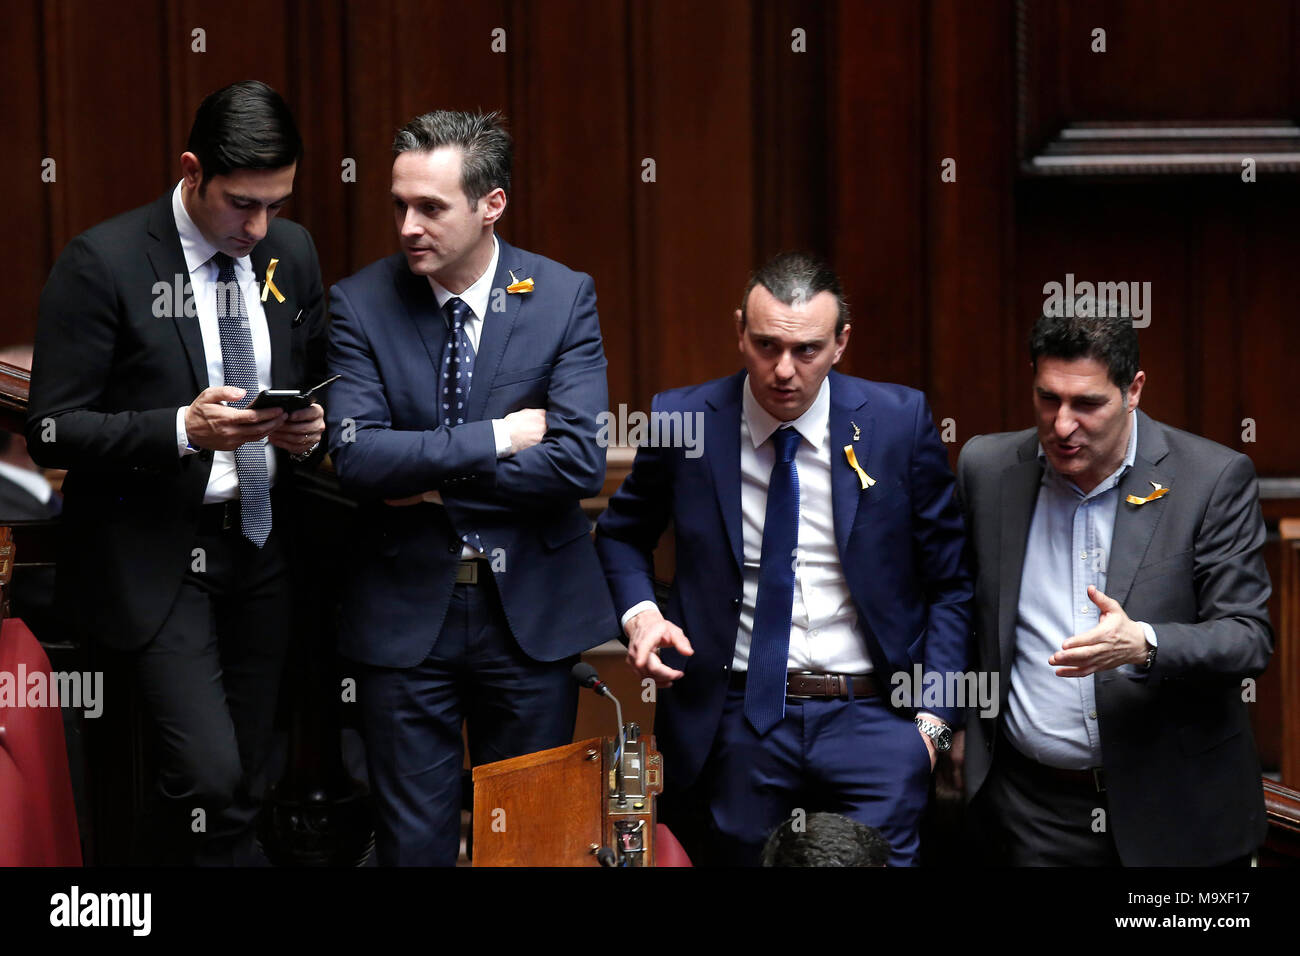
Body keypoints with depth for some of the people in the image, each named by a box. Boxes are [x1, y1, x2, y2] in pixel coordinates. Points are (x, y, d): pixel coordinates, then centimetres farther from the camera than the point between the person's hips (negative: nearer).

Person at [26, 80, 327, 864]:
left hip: (260, 544, 6)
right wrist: (181, 430, -26)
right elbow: (53, 431, -13)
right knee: (211, 779, -16)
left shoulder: (292, 253, 4)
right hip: (155, 556, -6)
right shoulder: (103, 263, -13)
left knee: (243, 785, 9)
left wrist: (311, 425, -6)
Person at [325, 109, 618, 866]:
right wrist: (497, 438, -16)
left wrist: (436, 484, -13)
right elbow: (356, 458, -16)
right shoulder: (360, 305, -4)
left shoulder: (564, 298, -4)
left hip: (529, 613, 0)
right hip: (405, 612, 0)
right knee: (414, 840, 6)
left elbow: (581, 462, -14)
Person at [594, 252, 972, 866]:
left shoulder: (899, 421, -3)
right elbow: (620, 535, 15)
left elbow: (948, 584, 4)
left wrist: (932, 719, -5)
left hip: (871, 720, -1)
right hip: (736, 718, 1)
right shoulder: (683, 422, -2)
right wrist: (638, 613, -6)